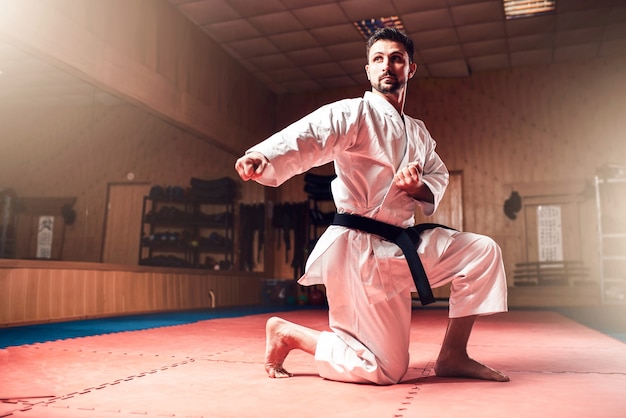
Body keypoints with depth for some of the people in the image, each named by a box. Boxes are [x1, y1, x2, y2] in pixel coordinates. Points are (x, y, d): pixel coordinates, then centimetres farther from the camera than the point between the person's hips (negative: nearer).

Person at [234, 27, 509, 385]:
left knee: (482, 252, 0)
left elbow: (438, 178, 16)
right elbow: (306, 137, -27)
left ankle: (452, 356, 10)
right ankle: (287, 333, 11)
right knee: (387, 370, -6)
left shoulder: (418, 133, 17)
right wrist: (262, 158, -49)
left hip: (403, 244, 8)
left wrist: (417, 186, -10)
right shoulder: (354, 113, -9)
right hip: (361, 249, -8)